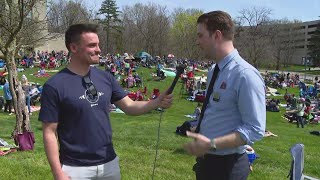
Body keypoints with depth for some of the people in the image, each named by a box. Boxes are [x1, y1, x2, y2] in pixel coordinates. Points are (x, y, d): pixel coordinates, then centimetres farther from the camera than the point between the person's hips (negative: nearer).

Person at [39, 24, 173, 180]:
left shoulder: (105, 78, 2)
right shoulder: (54, 86, -13)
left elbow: (129, 106, 4)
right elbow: (49, 132, -11)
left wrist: (157, 102, -14)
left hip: (109, 163, 5)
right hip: (76, 167, -5)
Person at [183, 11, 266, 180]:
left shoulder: (245, 75, -21)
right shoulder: (214, 70, 5)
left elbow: (254, 130, -22)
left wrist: (211, 144, -27)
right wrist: (196, 129, 4)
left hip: (226, 165, -8)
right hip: (205, 160, 8)